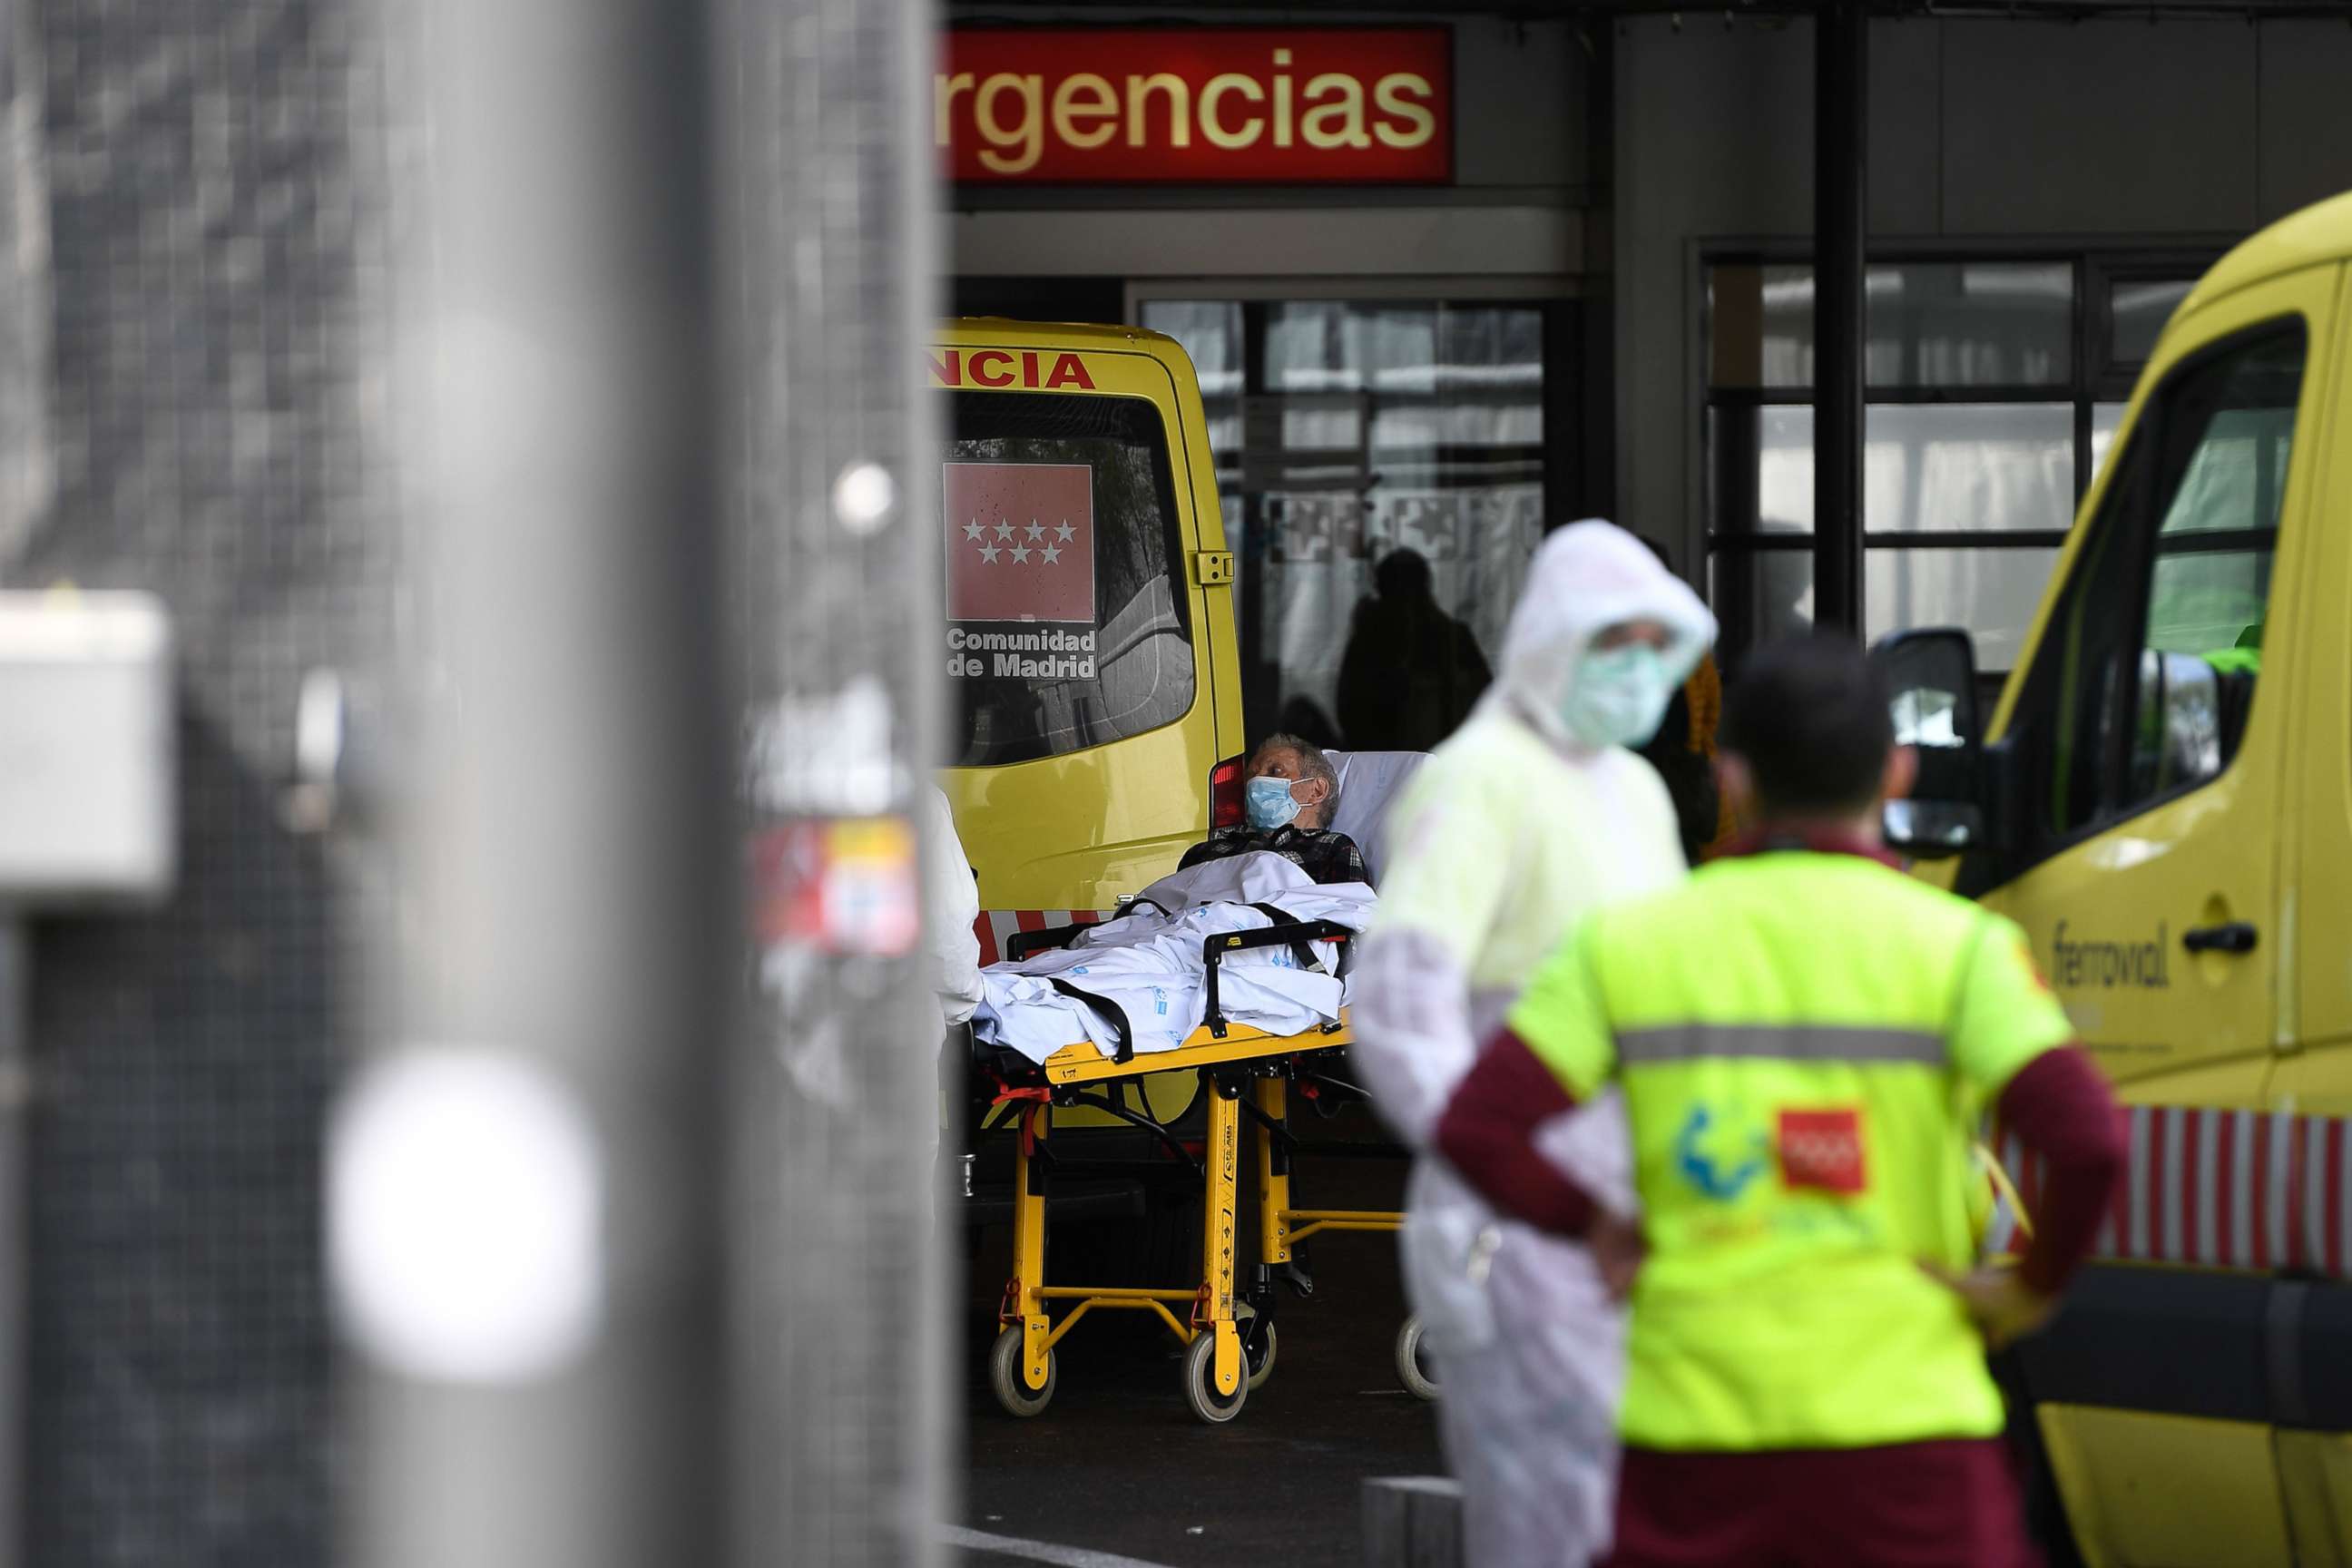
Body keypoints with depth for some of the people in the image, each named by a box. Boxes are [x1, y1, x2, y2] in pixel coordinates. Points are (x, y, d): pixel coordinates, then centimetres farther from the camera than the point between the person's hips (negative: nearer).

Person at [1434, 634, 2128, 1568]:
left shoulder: (1627, 944, 4)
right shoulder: (1956, 946, -3)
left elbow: (1476, 1131, -4)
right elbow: (2089, 1142, -16)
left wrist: (1597, 1230, 11)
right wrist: (2035, 1288, 1)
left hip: (1694, 1424, 2)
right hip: (1897, 1418, -2)